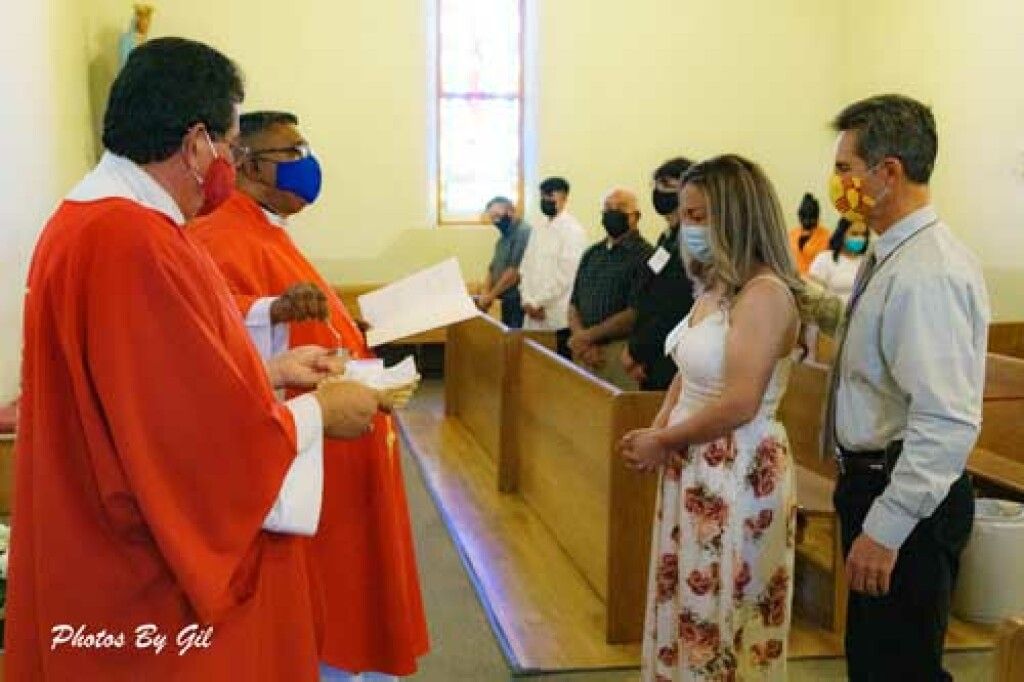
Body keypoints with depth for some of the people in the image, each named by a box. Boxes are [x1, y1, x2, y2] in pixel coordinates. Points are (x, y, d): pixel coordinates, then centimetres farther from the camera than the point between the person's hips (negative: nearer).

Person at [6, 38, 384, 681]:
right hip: (158, 581, -10)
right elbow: (206, 437, -26)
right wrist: (316, 415, -11)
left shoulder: (91, 220, 7)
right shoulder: (132, 242, -26)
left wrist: (267, 371, 14)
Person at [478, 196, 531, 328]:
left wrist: (491, 295, -11)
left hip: (519, 301, -9)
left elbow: (515, 271, -19)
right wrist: (484, 295, 1)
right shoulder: (503, 238, 18)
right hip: (507, 301, 9)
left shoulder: (523, 233, -12)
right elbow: (492, 270, 18)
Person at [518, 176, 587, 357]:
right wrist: (527, 301, -1)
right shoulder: (538, 231, 17)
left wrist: (539, 302, -12)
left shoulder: (572, 229, -7)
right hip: (534, 316, 7)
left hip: (559, 317, -7)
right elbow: (526, 268, 14)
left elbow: (567, 274, -15)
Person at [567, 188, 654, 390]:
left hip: (620, 351, -6)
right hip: (584, 353, 6)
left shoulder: (644, 255, -6)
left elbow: (635, 313, -13)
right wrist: (583, 342, -4)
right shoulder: (591, 254, 16)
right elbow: (573, 305, 14)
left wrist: (588, 336, -7)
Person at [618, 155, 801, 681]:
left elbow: (739, 404, -23)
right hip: (693, 469, 8)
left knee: (722, 616, 6)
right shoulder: (715, 286, 10)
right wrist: (657, 431, -1)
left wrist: (663, 441, -12)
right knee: (687, 607, 16)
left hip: (738, 474, -8)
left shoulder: (765, 293, -18)